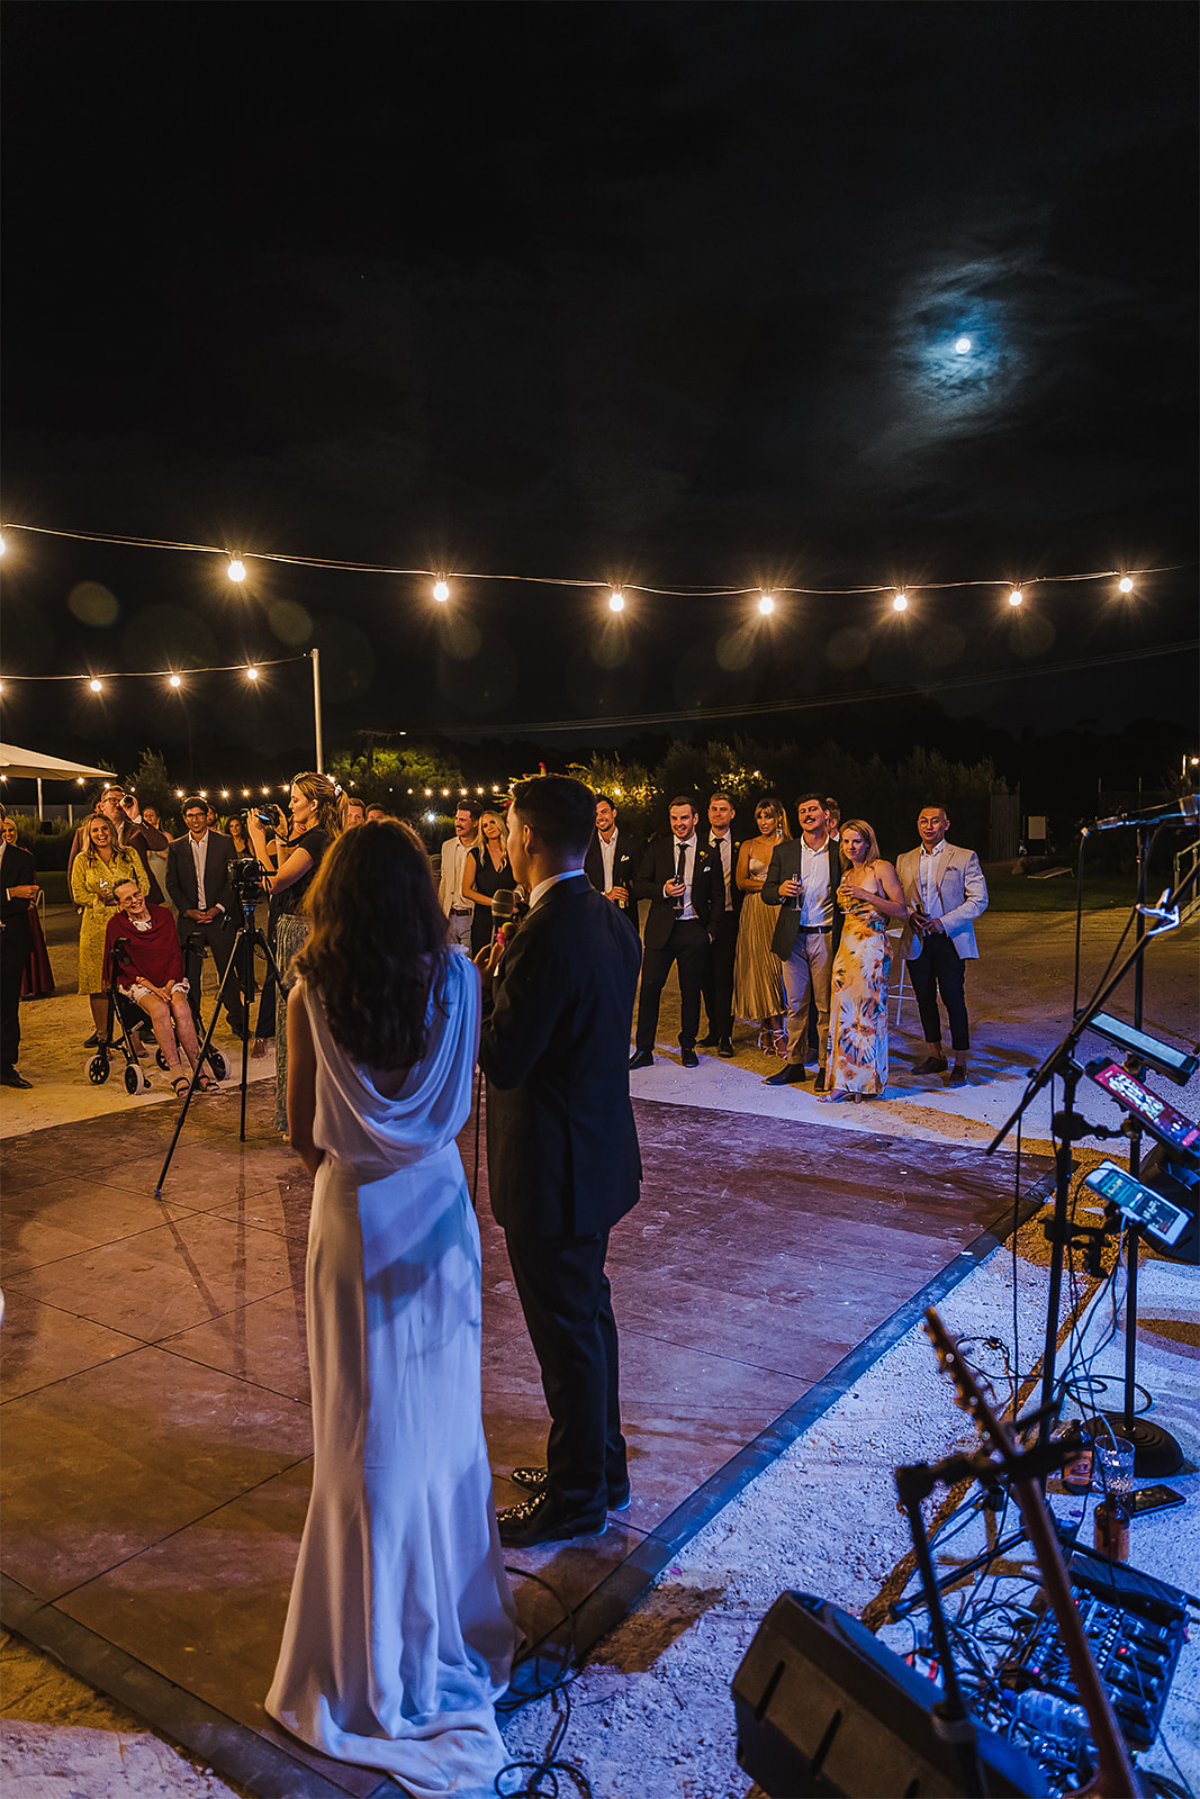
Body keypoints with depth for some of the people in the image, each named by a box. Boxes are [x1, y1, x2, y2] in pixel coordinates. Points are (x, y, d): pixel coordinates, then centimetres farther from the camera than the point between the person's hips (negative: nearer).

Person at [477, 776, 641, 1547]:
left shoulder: (545, 936, -26)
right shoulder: (613, 921, 3)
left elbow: (502, 1062, -24)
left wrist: (483, 984, -10)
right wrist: (508, 979, 3)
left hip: (552, 1172, -9)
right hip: (601, 1156, 9)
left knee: (568, 1334, 7)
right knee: (590, 1315, 23)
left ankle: (577, 1498, 26)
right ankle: (602, 1468, 40)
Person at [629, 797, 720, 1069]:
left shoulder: (708, 853, 5)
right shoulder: (657, 849, 7)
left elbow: (717, 896, 7)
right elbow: (639, 887, 6)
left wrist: (711, 930, -1)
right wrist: (663, 890, -12)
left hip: (694, 929, 0)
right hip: (661, 927, 1)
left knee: (691, 990, 6)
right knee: (650, 986, -2)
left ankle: (688, 1047, 20)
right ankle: (643, 1049, 6)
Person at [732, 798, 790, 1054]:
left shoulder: (789, 846, 4)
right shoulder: (749, 846, 8)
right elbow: (741, 882, 1)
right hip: (755, 912, 1)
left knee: (778, 965, -6)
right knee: (760, 967, -2)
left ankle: (770, 1029, 1)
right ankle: (775, 1031, 5)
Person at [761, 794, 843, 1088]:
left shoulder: (840, 852, 4)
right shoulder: (783, 851, 9)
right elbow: (766, 893, 10)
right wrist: (780, 891, -11)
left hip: (826, 938, -2)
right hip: (793, 939, 2)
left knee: (826, 1005, 1)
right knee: (796, 1005, 8)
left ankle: (825, 1067, 11)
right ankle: (794, 1064, 16)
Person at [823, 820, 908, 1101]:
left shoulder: (881, 868, -3)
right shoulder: (846, 875, 17)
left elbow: (902, 910, -9)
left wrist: (866, 896, -14)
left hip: (872, 947, -6)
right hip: (846, 945, 6)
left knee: (868, 1011, -4)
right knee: (843, 1011, 1)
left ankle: (867, 1080, 6)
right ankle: (844, 1081, 5)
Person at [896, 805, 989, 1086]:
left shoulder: (965, 858, 1)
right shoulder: (904, 860, 13)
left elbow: (979, 900, -4)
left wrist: (944, 922, -14)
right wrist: (910, 916, -6)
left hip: (950, 940, -4)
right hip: (917, 942, 4)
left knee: (953, 1000, -6)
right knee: (925, 999, 9)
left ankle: (960, 1063, 2)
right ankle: (935, 1056, 23)